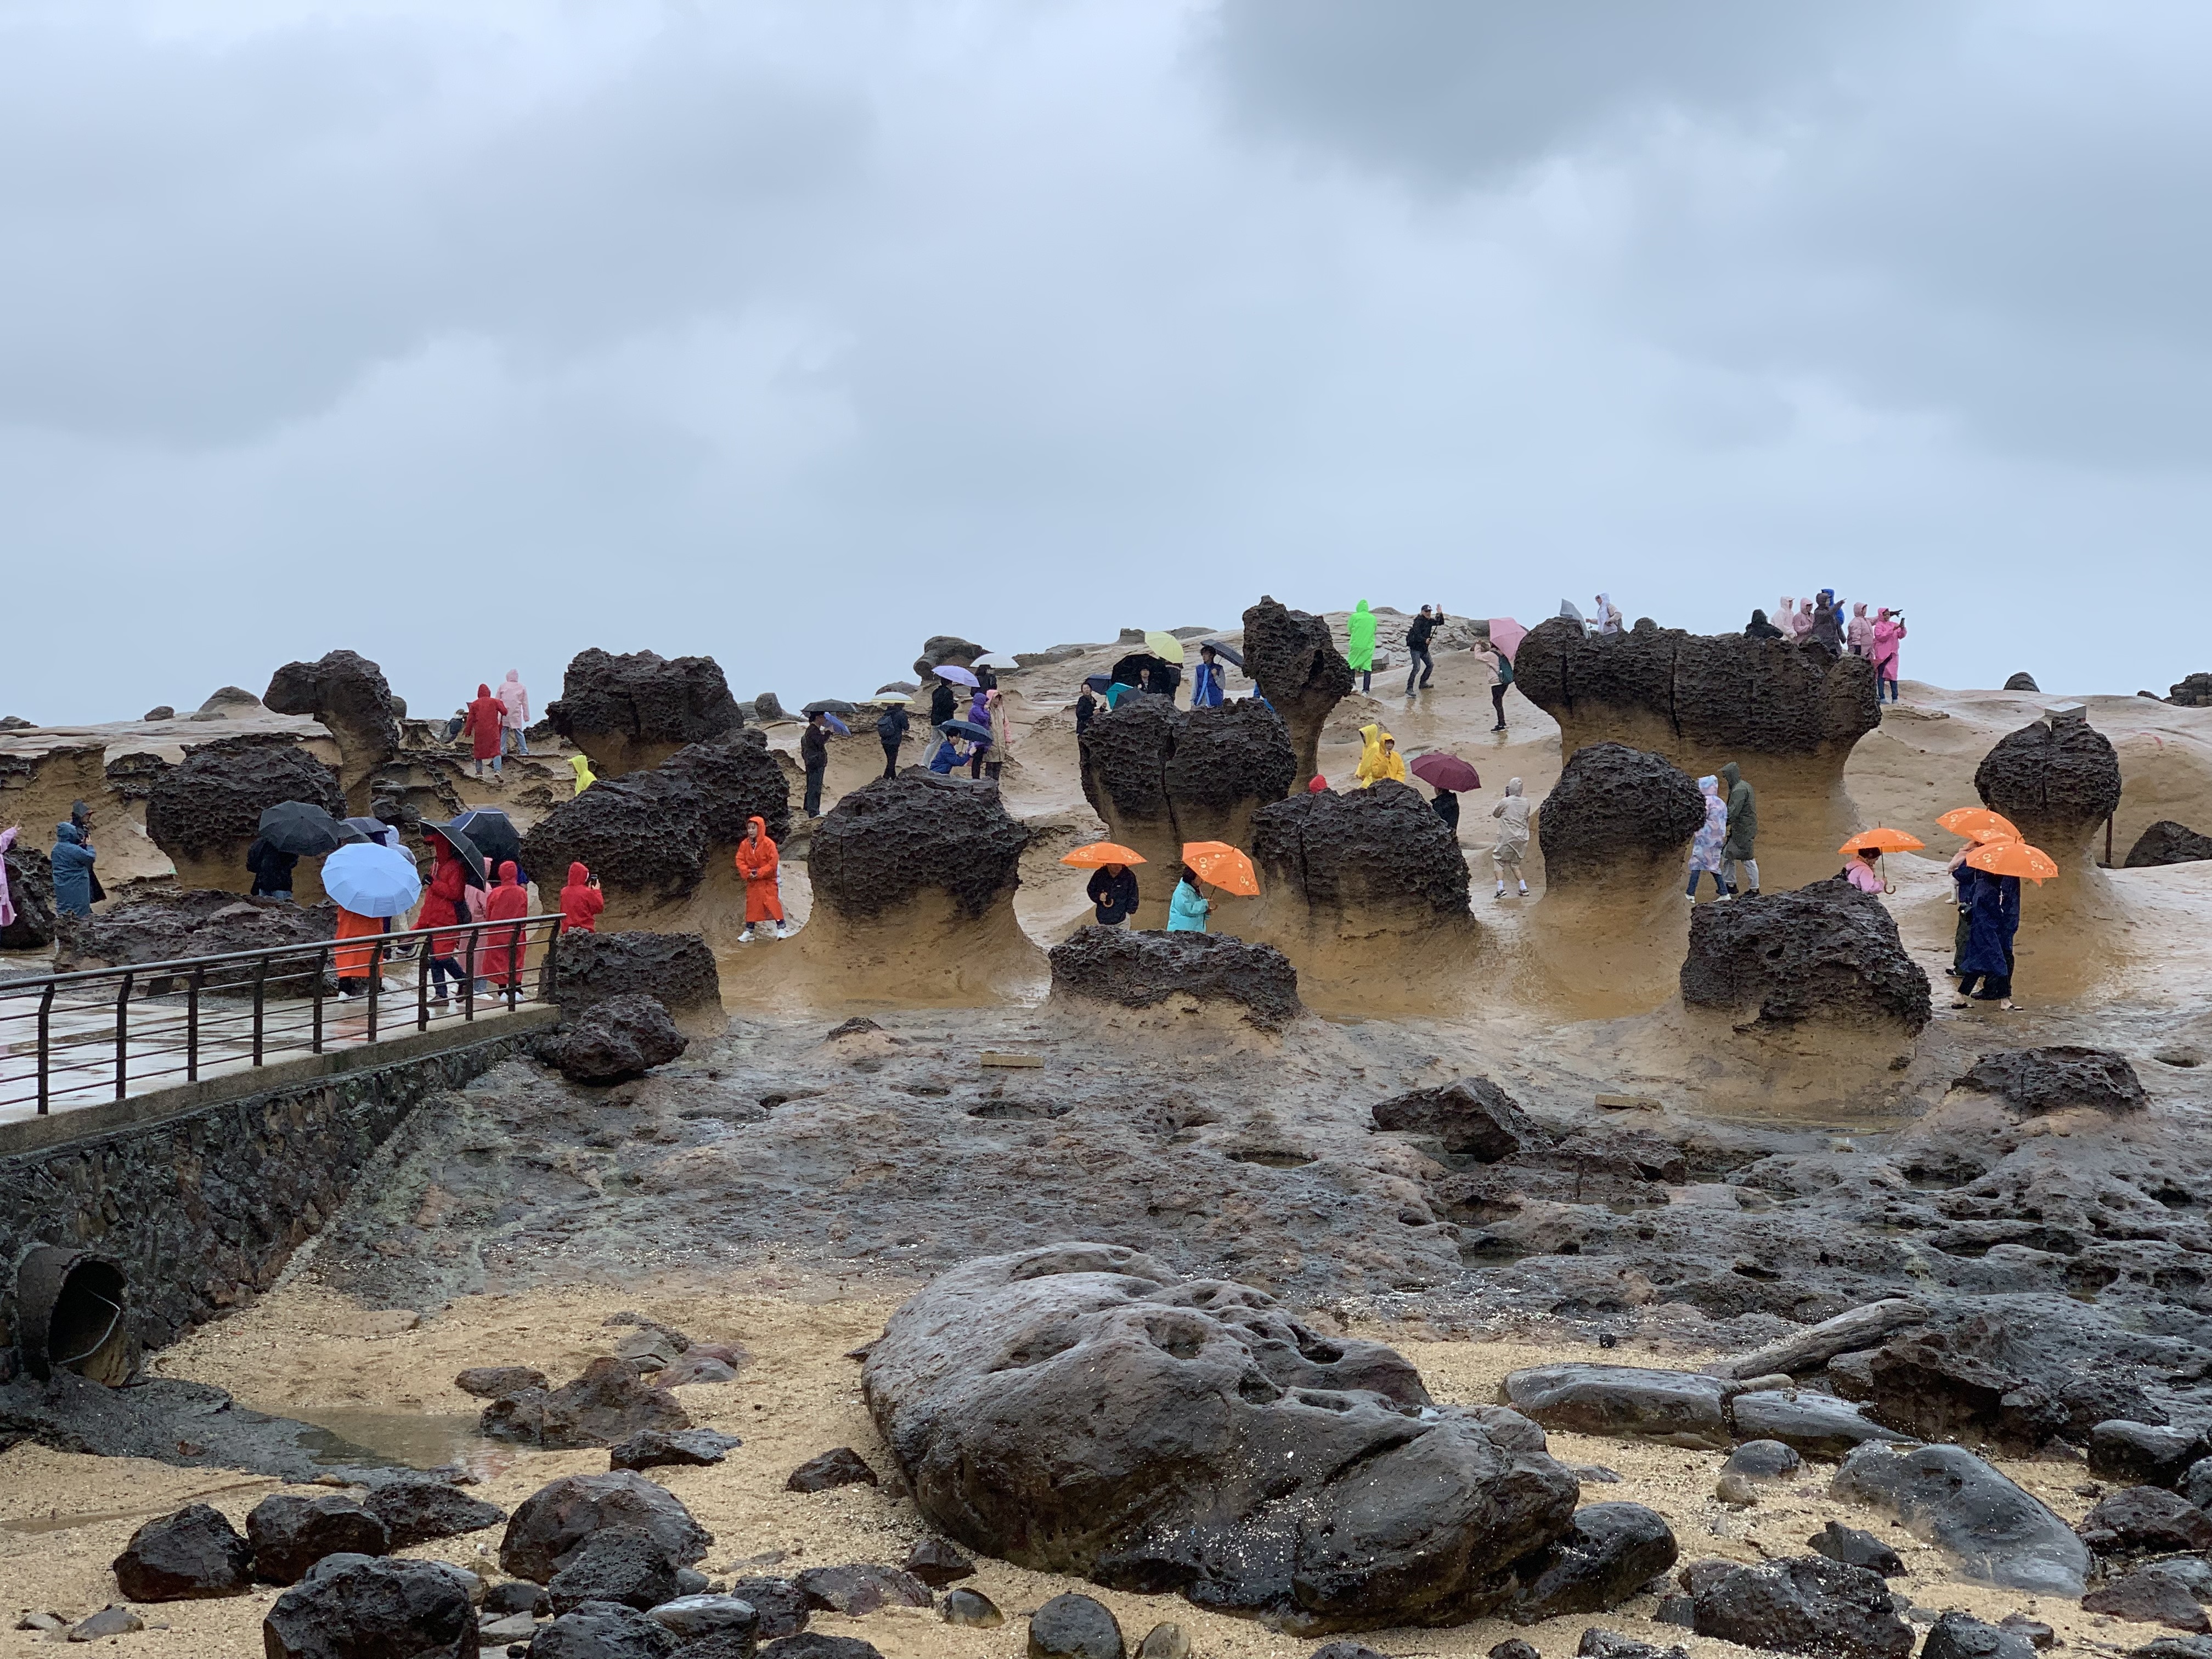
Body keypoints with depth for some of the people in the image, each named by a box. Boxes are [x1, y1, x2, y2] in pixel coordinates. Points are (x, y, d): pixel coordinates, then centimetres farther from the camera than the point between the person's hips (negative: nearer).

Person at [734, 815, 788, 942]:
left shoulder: (768, 844, -13)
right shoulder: (745, 845, 1)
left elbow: (773, 863, -15)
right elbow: (740, 861, 0)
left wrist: (759, 873, -19)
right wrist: (748, 873, -16)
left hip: (767, 880, -5)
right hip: (752, 881, 5)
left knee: (772, 902, -10)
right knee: (752, 905, 10)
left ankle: (781, 929, -6)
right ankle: (748, 931, 16)